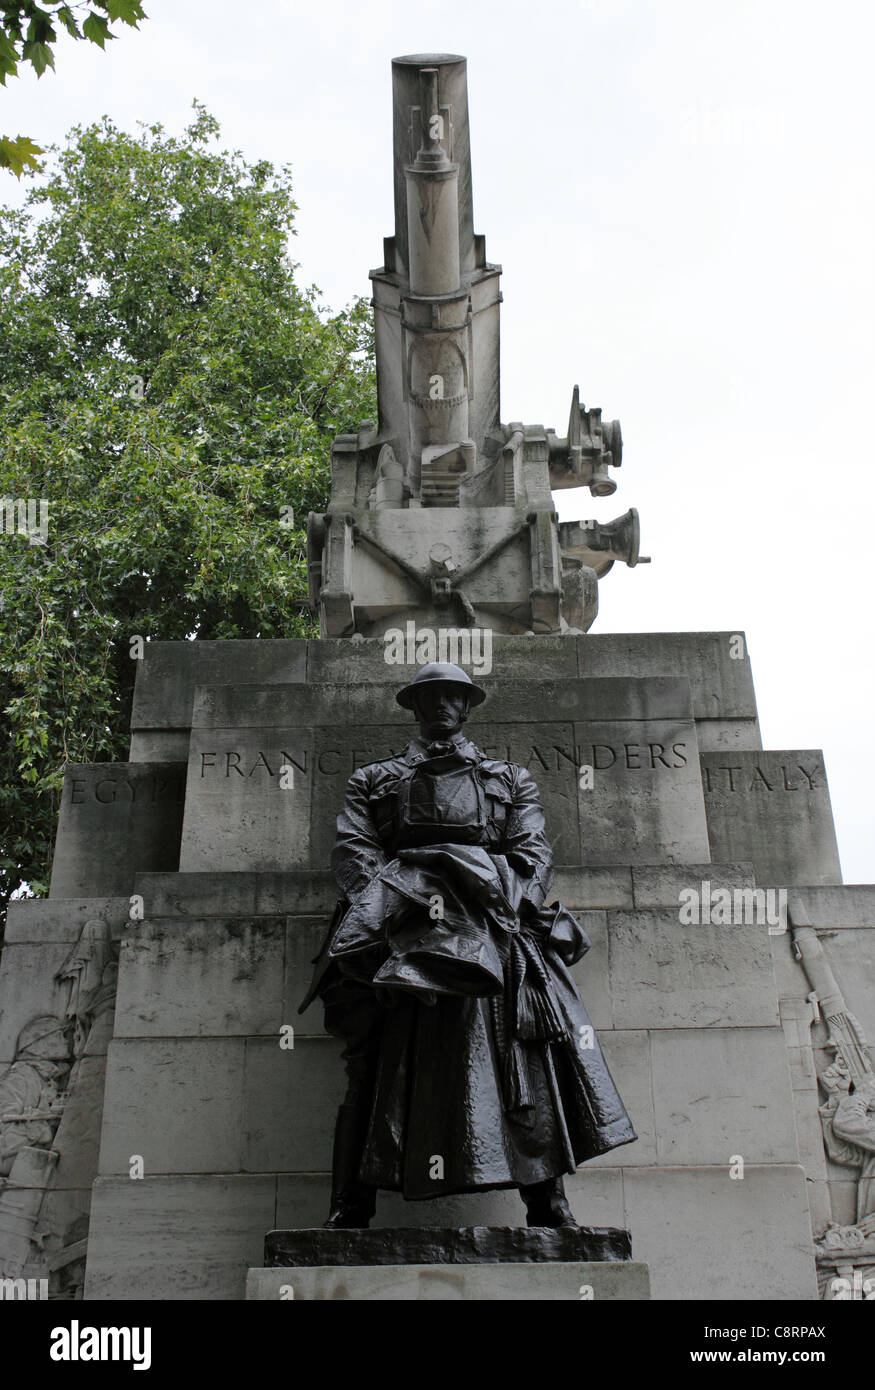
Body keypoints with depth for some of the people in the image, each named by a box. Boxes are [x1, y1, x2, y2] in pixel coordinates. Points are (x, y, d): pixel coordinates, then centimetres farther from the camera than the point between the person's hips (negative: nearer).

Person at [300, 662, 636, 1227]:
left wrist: (501, 904, -6)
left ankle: (547, 1202, -12)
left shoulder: (510, 779, 27)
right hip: (401, 924, 0)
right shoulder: (375, 780, 26)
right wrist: (398, 897, -7)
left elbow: (534, 853, 14)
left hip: (491, 921, 0)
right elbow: (352, 849, 12)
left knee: (524, 1041, -16)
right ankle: (353, 1207, -8)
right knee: (381, 1051, -13)